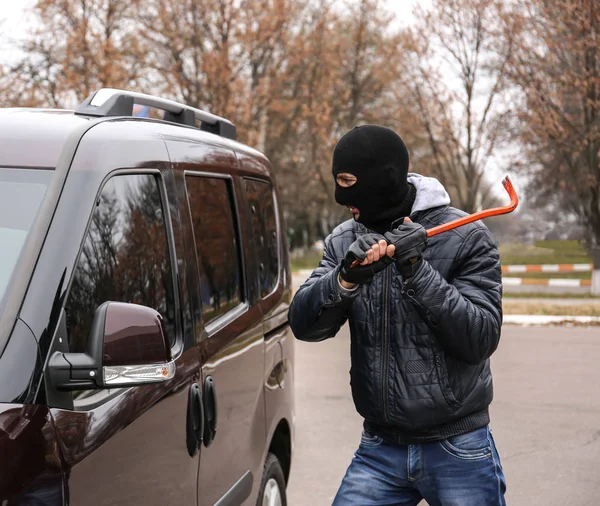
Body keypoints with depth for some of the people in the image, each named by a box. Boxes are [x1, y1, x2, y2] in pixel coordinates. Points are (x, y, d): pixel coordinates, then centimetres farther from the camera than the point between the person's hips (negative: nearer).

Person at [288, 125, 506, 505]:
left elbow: (481, 339, -14)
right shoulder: (344, 242, 2)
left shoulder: (465, 238, -9)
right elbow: (304, 325, -7)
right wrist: (346, 278, -24)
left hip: (457, 451, -3)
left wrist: (418, 271, -23)